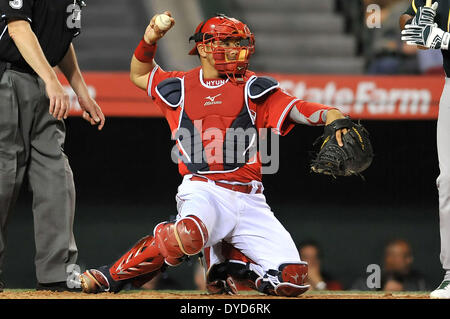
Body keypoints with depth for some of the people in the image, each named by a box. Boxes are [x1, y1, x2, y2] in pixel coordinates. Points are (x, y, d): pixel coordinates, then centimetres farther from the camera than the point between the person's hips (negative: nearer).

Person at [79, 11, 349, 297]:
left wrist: (330, 115, -25)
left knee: (293, 279, -12)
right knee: (189, 235, -40)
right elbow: (139, 75, 33)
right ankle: (111, 276, -19)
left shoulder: (251, 88, 11)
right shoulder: (180, 87, 15)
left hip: (249, 200, 2)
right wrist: (149, 40, 13)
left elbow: (293, 108, -4)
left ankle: (227, 262, 15)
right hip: (204, 190, -2)